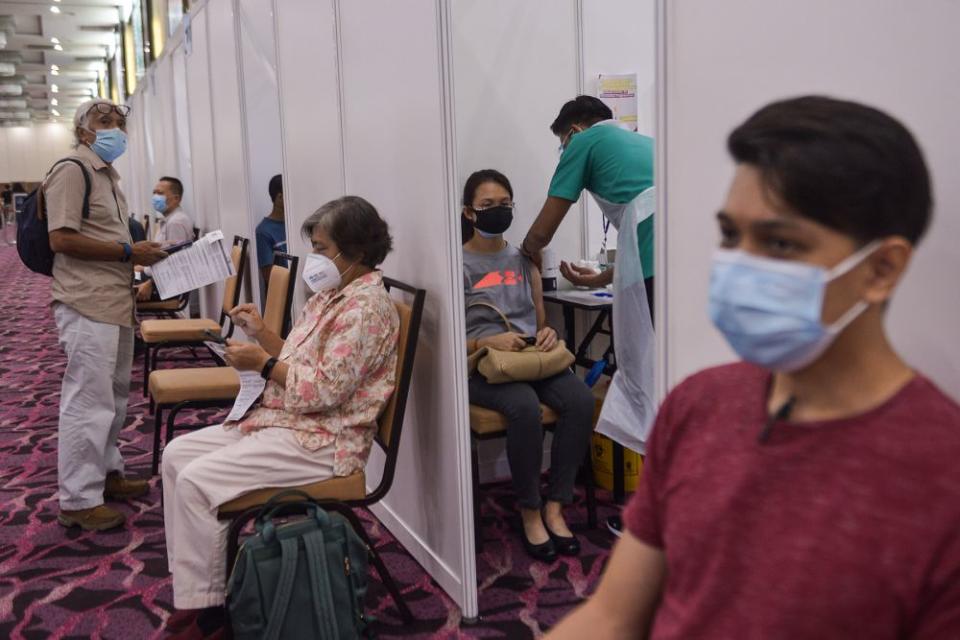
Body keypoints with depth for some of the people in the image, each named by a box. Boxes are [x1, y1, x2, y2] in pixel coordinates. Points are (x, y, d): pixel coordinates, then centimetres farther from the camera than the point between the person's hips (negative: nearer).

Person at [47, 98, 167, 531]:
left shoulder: (107, 175, 20)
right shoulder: (72, 171, -10)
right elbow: (62, 238, -19)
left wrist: (140, 252, 10)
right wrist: (128, 252, -17)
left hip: (115, 302, 10)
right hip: (88, 304, -10)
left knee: (113, 397, 16)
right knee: (89, 401, -8)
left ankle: (107, 474, 29)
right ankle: (78, 500, -1)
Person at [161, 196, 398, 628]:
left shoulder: (366, 306, -17)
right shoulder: (332, 295, 14)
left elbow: (325, 389, -23)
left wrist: (262, 363, -15)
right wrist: (262, 333, 3)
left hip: (321, 443, -11)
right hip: (283, 423, 11)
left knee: (196, 481, -19)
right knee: (177, 454, 7)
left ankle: (205, 605, -4)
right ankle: (191, 584, 8)